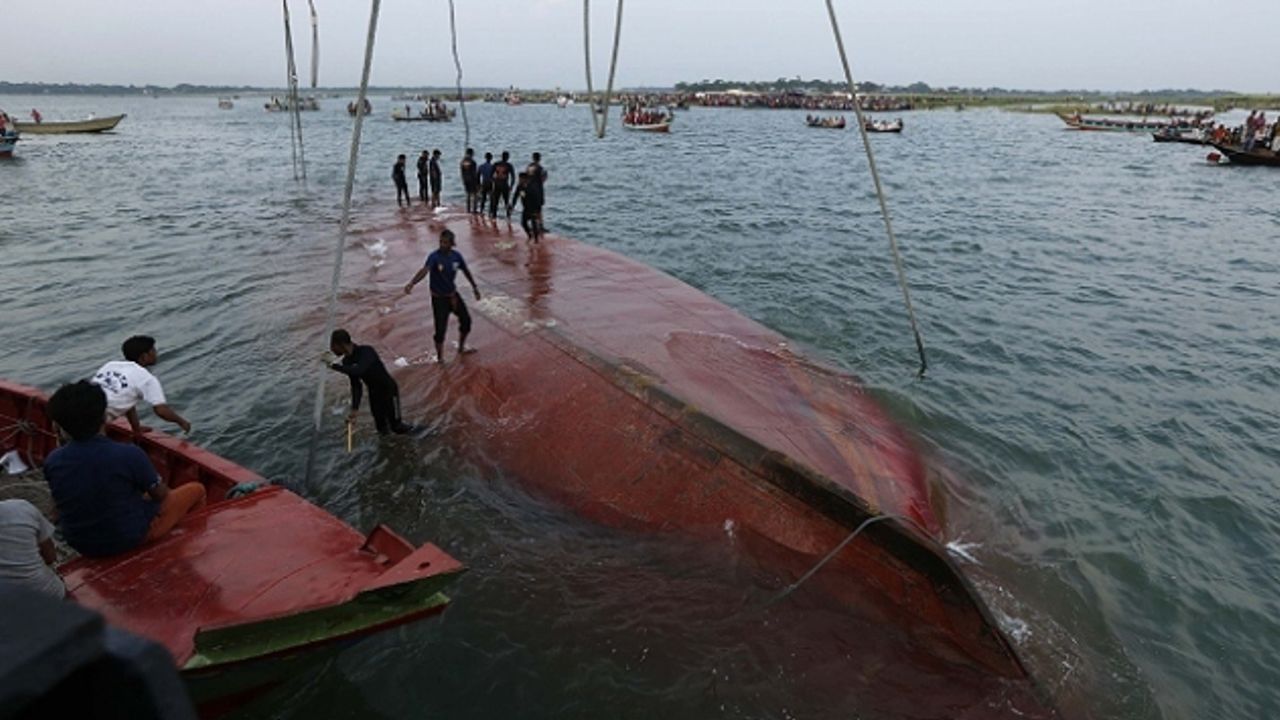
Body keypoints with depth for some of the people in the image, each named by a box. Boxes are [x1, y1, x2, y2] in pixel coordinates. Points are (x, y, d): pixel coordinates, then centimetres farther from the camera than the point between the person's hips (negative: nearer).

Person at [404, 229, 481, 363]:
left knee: (466, 320, 14)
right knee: (440, 329, -2)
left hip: (453, 295, 5)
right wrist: (411, 283, -60)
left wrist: (474, 287, 19)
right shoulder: (434, 256, -24)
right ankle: (440, 358, 19)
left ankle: (461, 348, 39)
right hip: (439, 298, -5)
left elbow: (466, 271, 10)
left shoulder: (456, 256, -8)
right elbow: (424, 270, -42)